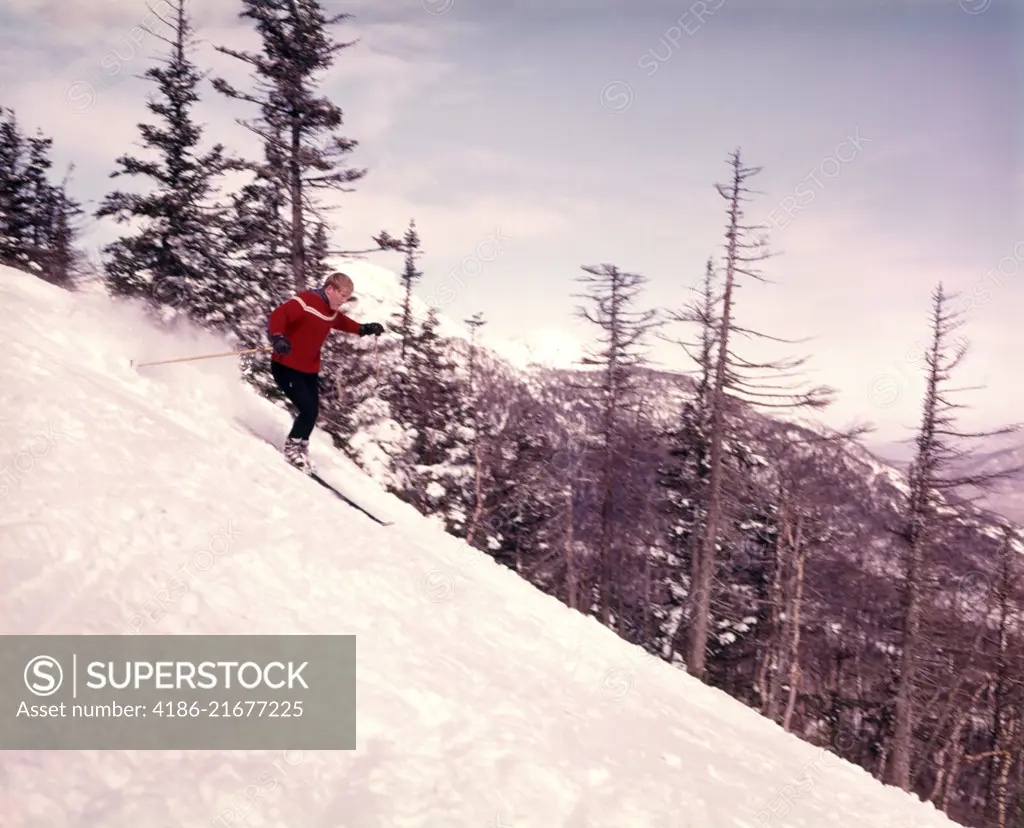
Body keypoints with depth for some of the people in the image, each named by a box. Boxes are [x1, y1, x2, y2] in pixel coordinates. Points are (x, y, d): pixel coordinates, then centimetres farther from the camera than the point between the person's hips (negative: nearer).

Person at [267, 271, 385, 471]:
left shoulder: (332, 312, 6)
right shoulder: (306, 302, -22)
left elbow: (342, 322, 29)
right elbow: (278, 315, -33)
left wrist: (364, 329, 20)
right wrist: (278, 337, -49)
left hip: (309, 370, 9)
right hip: (285, 366, -9)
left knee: (313, 411, 10)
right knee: (307, 409, -15)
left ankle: (300, 449, 28)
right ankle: (292, 448, 6)